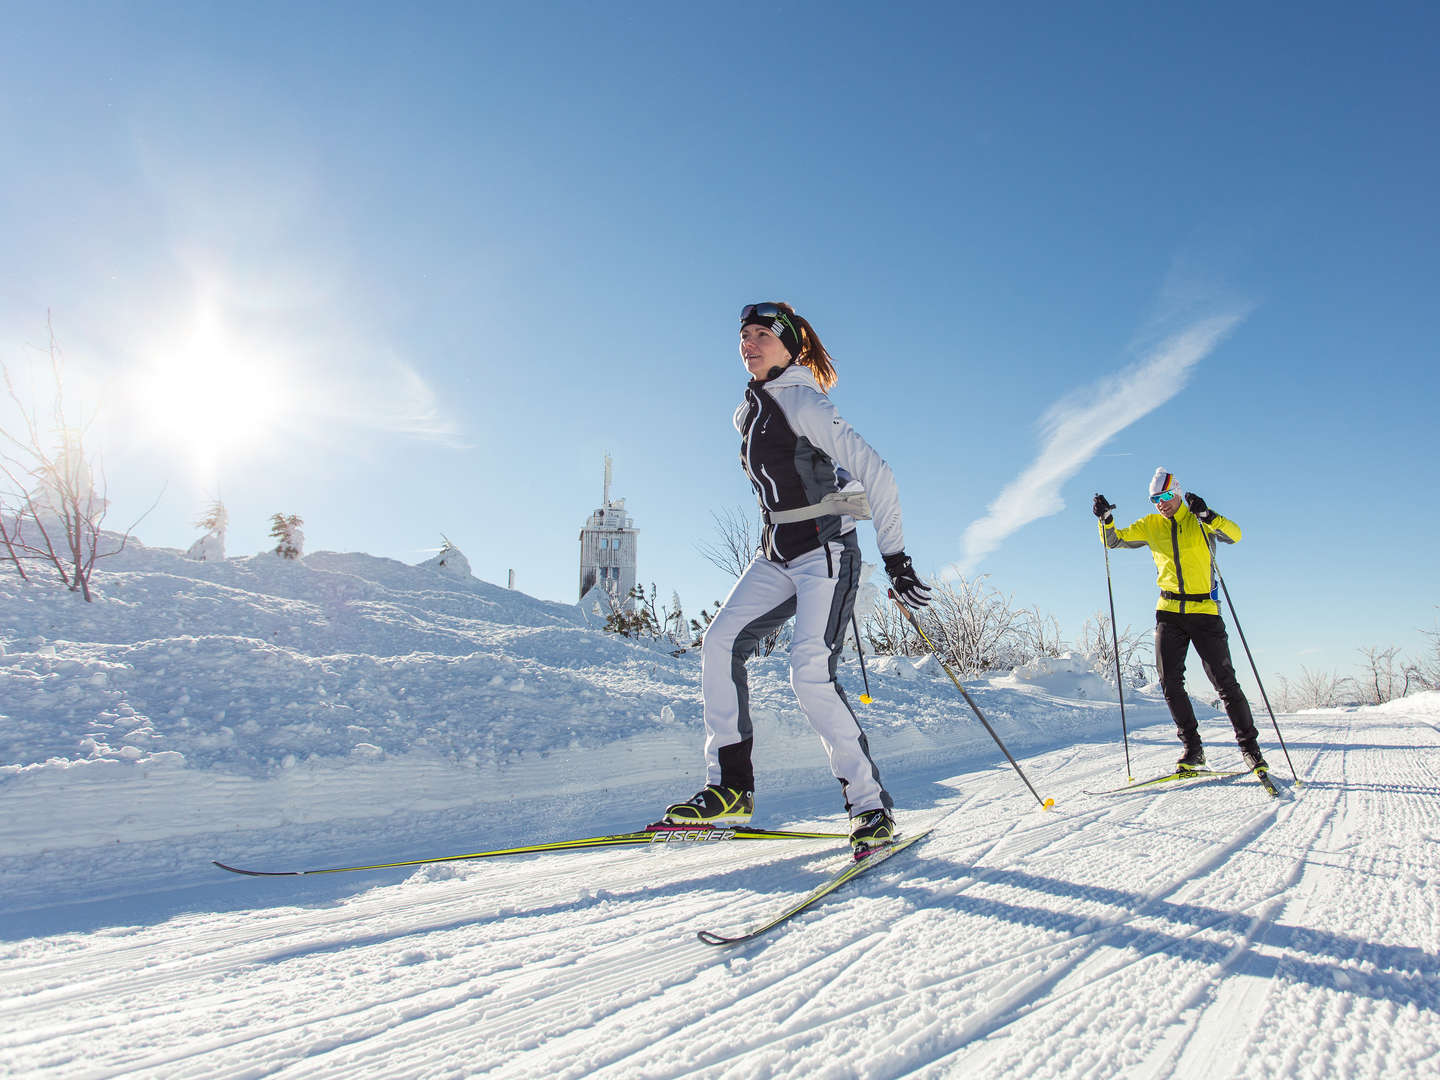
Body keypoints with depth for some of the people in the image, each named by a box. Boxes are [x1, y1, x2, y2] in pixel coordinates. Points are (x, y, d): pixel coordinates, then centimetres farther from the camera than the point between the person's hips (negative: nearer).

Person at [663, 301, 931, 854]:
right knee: (720, 642, -8)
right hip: (775, 557, 8)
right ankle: (730, 787, -2)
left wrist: (895, 556, -17)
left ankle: (870, 805, -8)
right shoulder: (747, 413, 15)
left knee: (810, 672, -20)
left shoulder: (802, 403, -10)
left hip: (825, 552, -8)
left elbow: (874, 472, -14)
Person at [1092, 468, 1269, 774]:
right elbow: (1115, 539, 9)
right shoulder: (1150, 525, 10)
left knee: (1225, 682, -2)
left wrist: (1206, 514, -32)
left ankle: (1249, 746, 10)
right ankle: (1192, 747, 8)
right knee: (1170, 682, -2)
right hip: (1169, 612, 3)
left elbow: (1234, 534, -16)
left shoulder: (1200, 522, 0)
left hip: (1204, 611, -3)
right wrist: (1106, 518, -10)